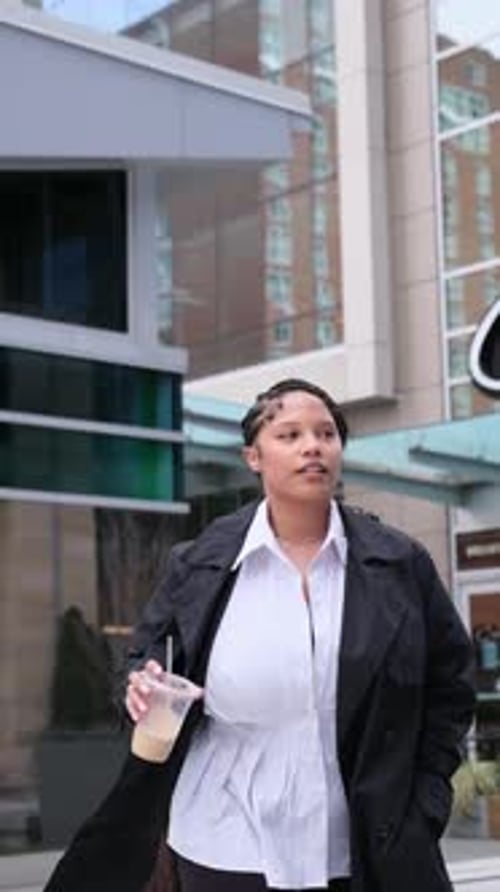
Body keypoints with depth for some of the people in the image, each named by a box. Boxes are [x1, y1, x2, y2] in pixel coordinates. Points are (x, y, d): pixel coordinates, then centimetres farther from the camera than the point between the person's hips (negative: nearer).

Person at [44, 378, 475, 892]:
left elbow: (450, 682, 7)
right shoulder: (199, 564, 0)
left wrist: (424, 806, 1)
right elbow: (149, 652, 12)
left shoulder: (400, 564, 1)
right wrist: (143, 685, -11)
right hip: (226, 850, 0)